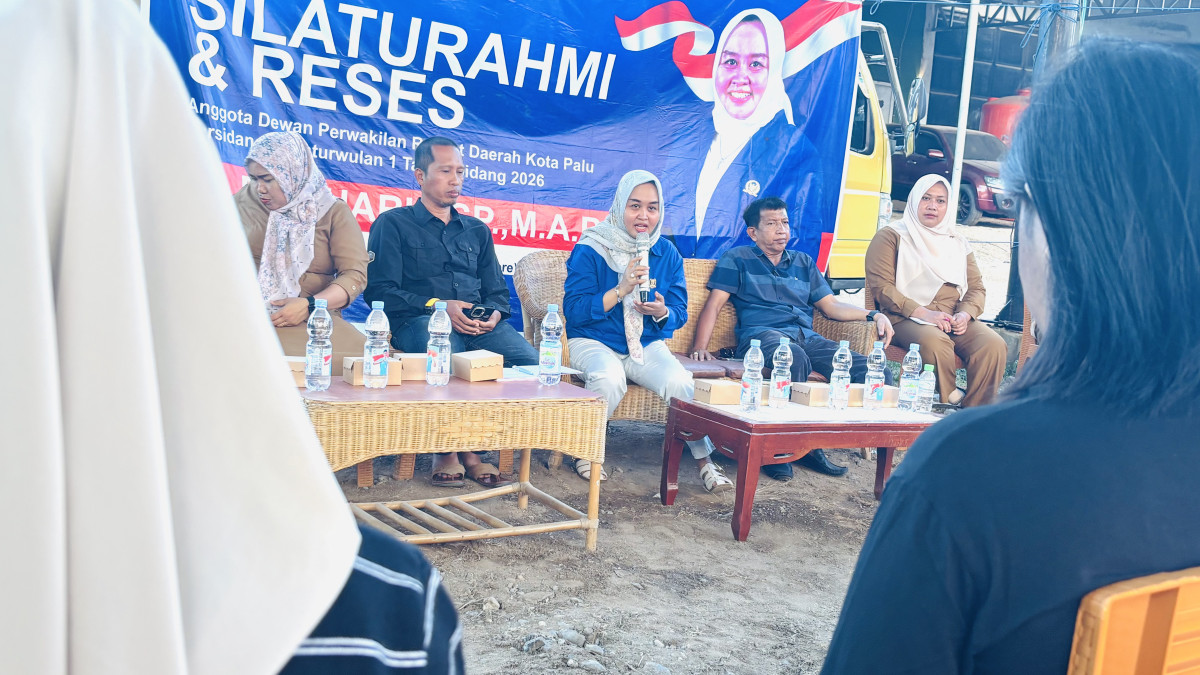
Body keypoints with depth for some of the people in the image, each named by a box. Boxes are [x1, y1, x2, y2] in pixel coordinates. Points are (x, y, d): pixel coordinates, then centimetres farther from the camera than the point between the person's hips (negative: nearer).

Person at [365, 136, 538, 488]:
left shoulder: (477, 231, 28)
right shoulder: (393, 224, 13)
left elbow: (498, 291, 24)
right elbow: (379, 291, 0)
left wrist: (495, 313, -1)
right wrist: (437, 306, -12)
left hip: (476, 324, 4)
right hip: (419, 320, -4)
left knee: (529, 358, -27)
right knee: (448, 355, -41)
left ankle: (468, 449, -14)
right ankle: (446, 450, -17)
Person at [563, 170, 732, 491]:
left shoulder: (668, 254, 5)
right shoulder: (589, 249, -8)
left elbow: (680, 315, 6)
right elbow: (573, 310, -14)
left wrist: (662, 313, -19)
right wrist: (621, 290, -25)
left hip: (648, 344, 3)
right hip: (594, 341, -3)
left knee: (680, 382, -26)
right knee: (609, 379, -35)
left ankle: (706, 462, -8)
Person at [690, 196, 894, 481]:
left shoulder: (803, 263, 29)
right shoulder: (738, 259, 15)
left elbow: (831, 305, 25)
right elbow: (714, 304, 5)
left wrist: (873, 315, 9)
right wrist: (700, 347, -10)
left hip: (807, 337, 5)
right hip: (761, 335, -5)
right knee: (794, 358, -43)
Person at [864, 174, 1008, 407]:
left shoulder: (958, 243, 24)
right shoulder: (891, 236, 8)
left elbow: (976, 287, 19)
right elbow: (881, 286, -4)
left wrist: (965, 314, -6)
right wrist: (924, 313, -15)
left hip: (955, 319, 5)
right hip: (907, 318, -5)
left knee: (994, 345, -24)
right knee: (935, 342, -38)